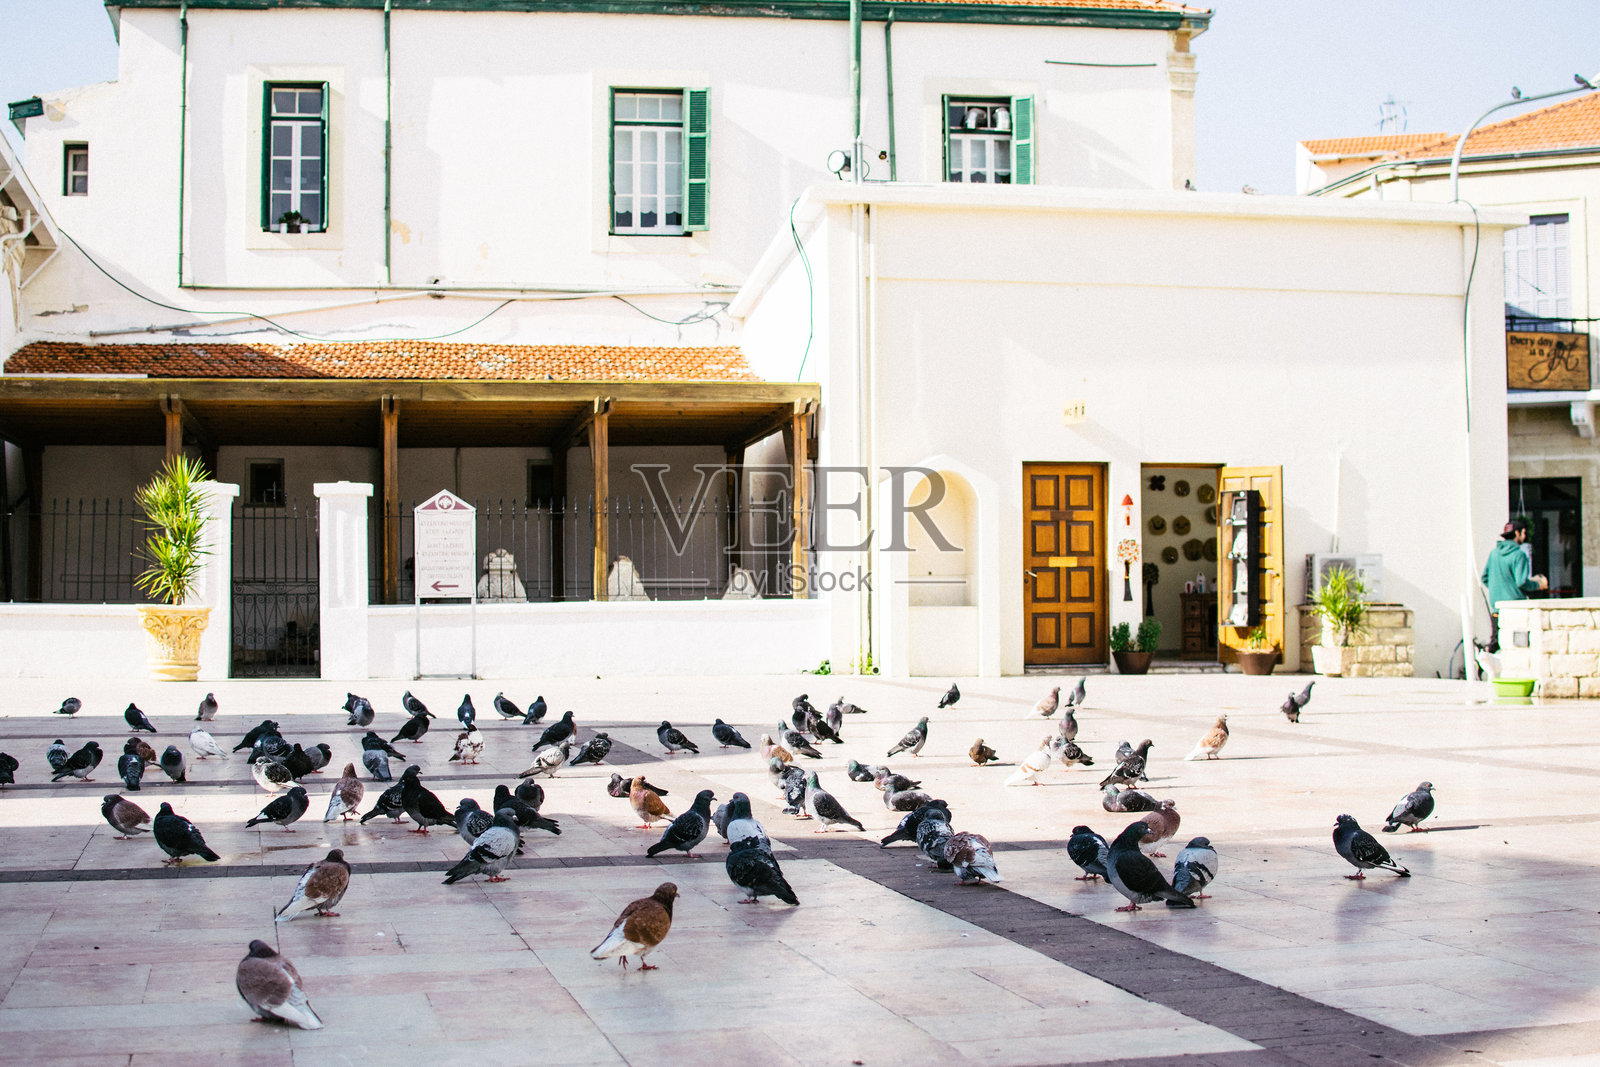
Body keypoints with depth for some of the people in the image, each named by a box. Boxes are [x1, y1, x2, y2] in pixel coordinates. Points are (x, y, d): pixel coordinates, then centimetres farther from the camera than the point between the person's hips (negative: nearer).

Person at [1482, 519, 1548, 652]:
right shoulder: (1519, 554, -11)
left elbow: (1485, 578, 13)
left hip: (1496, 608, 6)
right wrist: (1538, 585, 1)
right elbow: (1522, 582, -16)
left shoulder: (1494, 552, 9)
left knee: (1494, 645, 10)